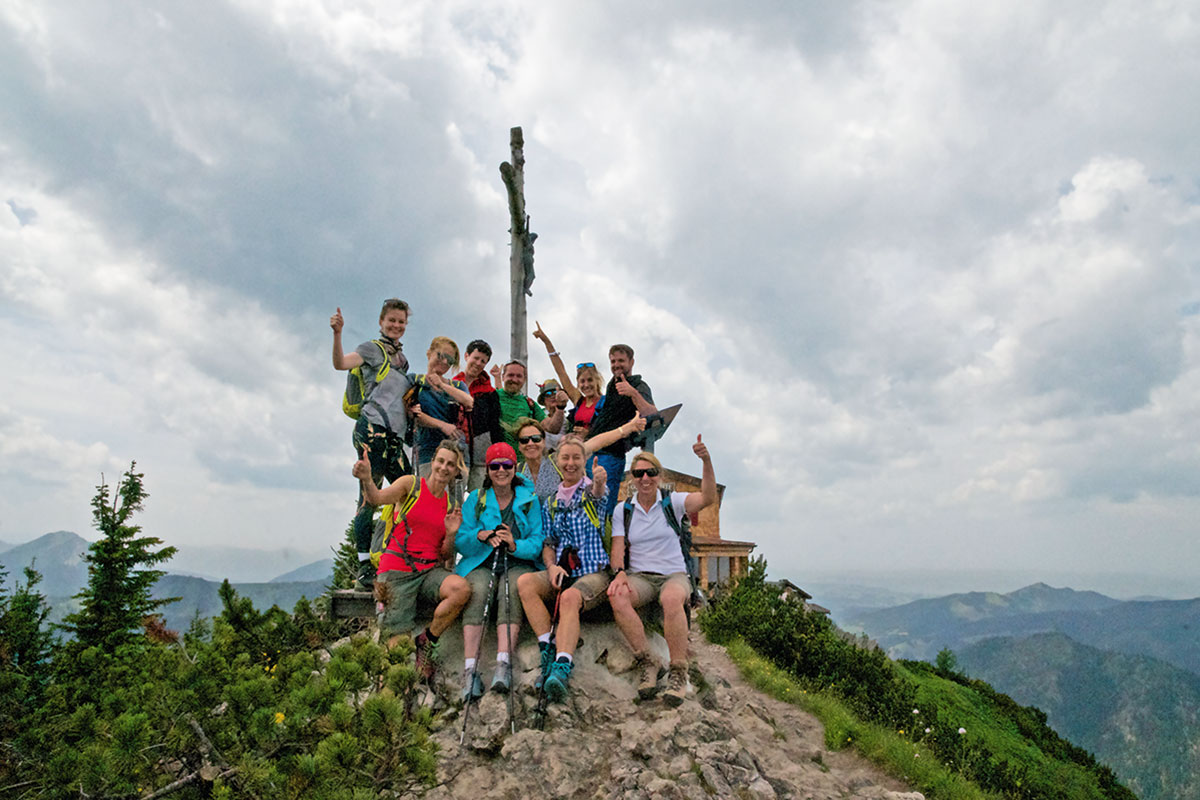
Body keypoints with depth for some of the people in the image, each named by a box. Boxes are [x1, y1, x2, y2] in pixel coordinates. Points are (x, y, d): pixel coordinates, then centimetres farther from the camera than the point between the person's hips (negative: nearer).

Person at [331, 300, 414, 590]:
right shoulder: (373, 348, 4)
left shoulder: (401, 358, 25)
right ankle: (364, 568, -8)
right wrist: (337, 333, -27)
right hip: (372, 428, -7)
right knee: (369, 495, -10)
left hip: (394, 435, 8)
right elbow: (340, 363, -13)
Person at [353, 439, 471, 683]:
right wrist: (367, 480, -37)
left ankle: (427, 640, -5)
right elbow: (377, 498, -17)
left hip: (430, 570, 4)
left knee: (462, 589, -30)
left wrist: (451, 534, -6)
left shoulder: (450, 505, 13)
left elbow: (445, 556, 13)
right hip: (397, 570, -3)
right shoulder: (411, 485, 3)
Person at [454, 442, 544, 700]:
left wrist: (515, 546, -19)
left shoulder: (529, 499, 9)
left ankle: (503, 664, -42)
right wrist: (480, 536, -16)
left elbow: (537, 542, 1)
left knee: (511, 590, -33)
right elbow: (460, 542, 5)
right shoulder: (476, 499, 11)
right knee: (478, 591, -31)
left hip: (519, 564, 0)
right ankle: (470, 670, -37)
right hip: (481, 564, 0)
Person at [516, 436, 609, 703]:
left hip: (594, 573, -4)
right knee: (525, 582, -25)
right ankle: (549, 651, -26)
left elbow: (598, 491, -23)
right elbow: (548, 544, 14)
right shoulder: (550, 503, 16)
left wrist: (599, 480, -48)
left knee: (569, 598, -35)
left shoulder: (591, 490, 4)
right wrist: (552, 566, -8)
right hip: (562, 572, 4)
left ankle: (562, 667, -44)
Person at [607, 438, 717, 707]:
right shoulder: (623, 511, 10)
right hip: (639, 576, 2)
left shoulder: (672, 502, 4)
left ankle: (678, 672, -27)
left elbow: (708, 498, -13)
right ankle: (646, 663, -24)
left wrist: (706, 461, -27)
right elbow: (617, 547, 3)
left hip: (674, 574, -1)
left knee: (671, 597, -38)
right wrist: (619, 572, -19)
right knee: (616, 595, -33)